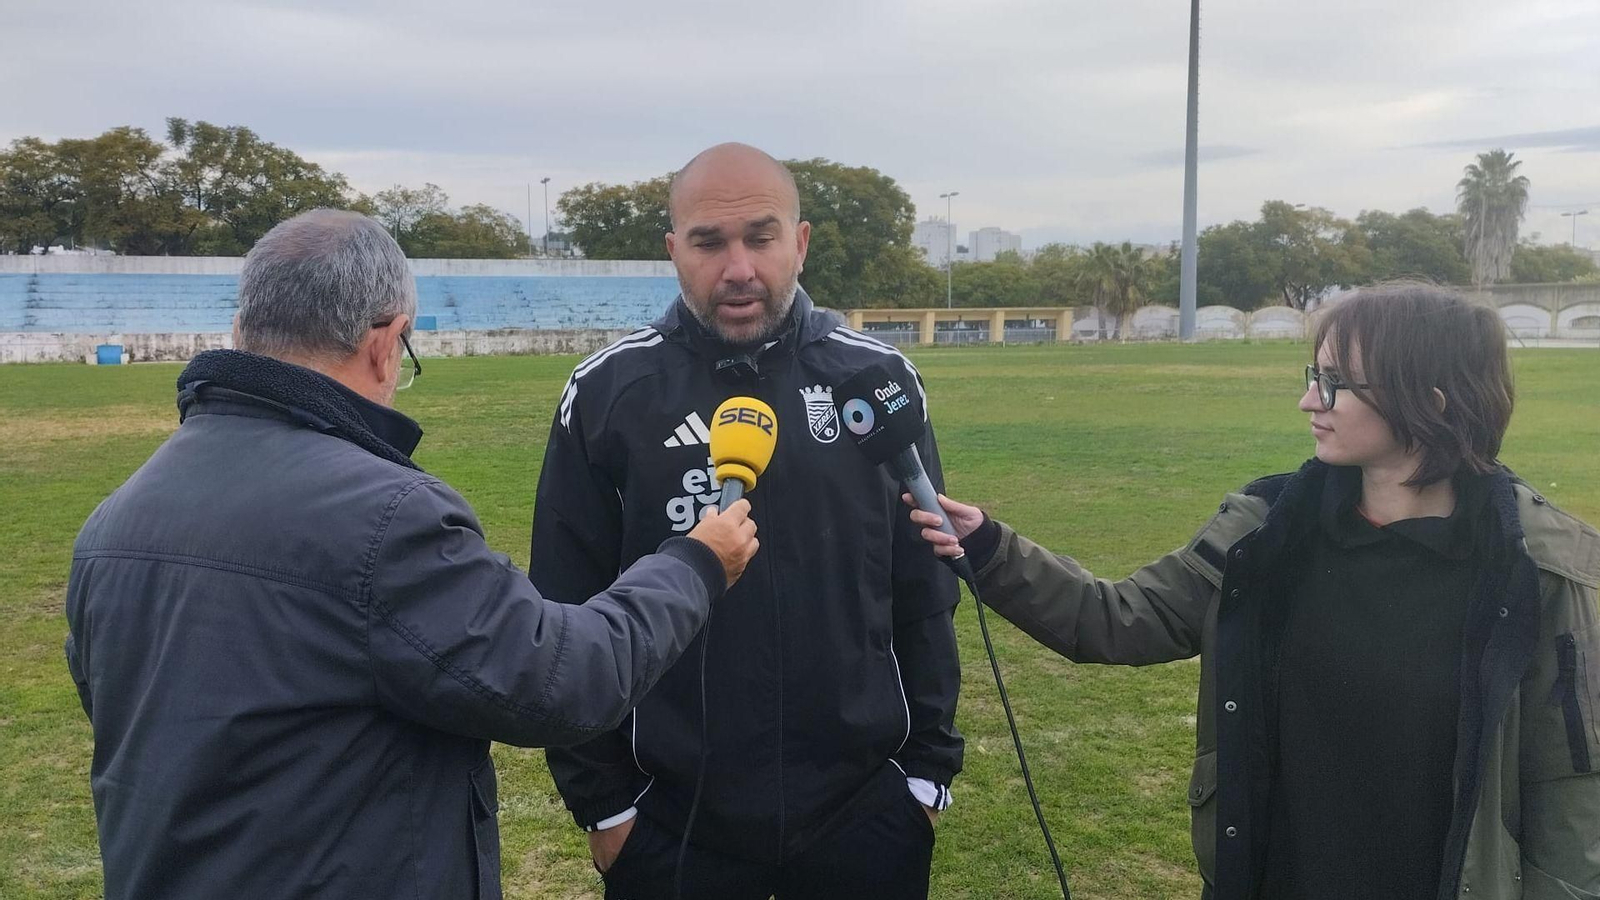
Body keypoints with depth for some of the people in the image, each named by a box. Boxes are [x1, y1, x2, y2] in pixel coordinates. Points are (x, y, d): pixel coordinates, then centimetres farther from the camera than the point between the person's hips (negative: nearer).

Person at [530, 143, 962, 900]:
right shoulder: (607, 395, -6)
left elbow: (923, 597, 3)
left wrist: (931, 764, 4)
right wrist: (598, 797, -1)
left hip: (866, 808, 1)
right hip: (673, 818, -1)